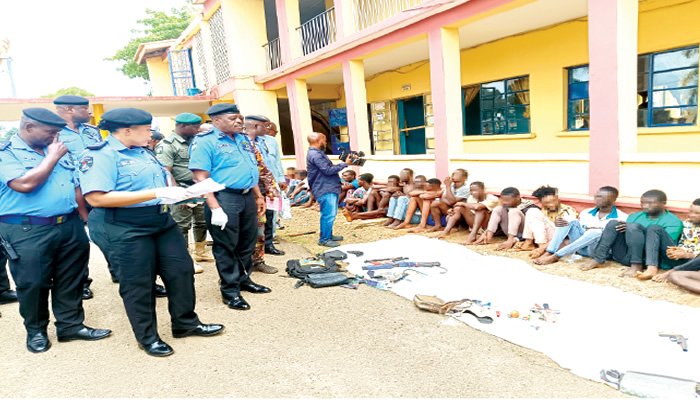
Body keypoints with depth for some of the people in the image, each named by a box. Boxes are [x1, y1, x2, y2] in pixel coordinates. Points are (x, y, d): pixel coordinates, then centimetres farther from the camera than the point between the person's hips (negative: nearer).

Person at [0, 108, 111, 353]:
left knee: (71, 281, 11)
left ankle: (71, 325, 25)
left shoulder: (59, 150, 13)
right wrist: (52, 157, -12)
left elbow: (76, 187, 16)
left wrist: (87, 220, 12)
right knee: (33, 284, 6)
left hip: (70, 226, 6)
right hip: (27, 231, -5)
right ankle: (35, 330, 26)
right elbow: (25, 184, -23)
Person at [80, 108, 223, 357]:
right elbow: (97, 198, -25)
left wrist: (177, 193, 3)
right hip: (127, 229, -8)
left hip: (162, 220, 9)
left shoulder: (143, 152, 13)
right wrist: (156, 194, -28)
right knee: (138, 284, 6)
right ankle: (148, 337, 25)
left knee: (181, 270, 12)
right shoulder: (99, 155, -14)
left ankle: (186, 324, 29)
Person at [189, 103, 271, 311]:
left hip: (247, 196, 8)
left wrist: (258, 196, 19)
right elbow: (201, 178, -16)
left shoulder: (243, 139, 13)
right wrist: (215, 208, -22)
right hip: (224, 198, -7)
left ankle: (244, 280, 34)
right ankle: (230, 290, 16)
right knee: (226, 246, 3)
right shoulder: (205, 141, -10)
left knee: (248, 242, 16)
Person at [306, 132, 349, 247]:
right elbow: (328, 170, -21)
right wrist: (344, 164, -14)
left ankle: (328, 235, 31)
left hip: (330, 188, 11)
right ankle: (324, 239, 3)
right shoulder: (315, 154, -17)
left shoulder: (317, 153, 19)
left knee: (330, 214, 19)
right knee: (328, 215, -7)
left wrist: (342, 162, 9)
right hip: (325, 190, -11)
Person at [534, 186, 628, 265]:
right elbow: (574, 230, 15)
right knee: (571, 223, -14)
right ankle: (548, 253, -29)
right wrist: (561, 225, -6)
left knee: (596, 232, -34)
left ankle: (555, 256, -35)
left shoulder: (621, 217, -2)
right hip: (582, 248, 5)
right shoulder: (586, 213, 12)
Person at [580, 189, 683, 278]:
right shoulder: (635, 216, 21)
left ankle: (636, 266, -33)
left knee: (654, 228, -27)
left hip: (653, 258, -4)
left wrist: (632, 228, -16)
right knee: (614, 224, -13)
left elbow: (663, 244, -12)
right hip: (628, 256, 5)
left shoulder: (674, 221, 3)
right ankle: (597, 259, -23)